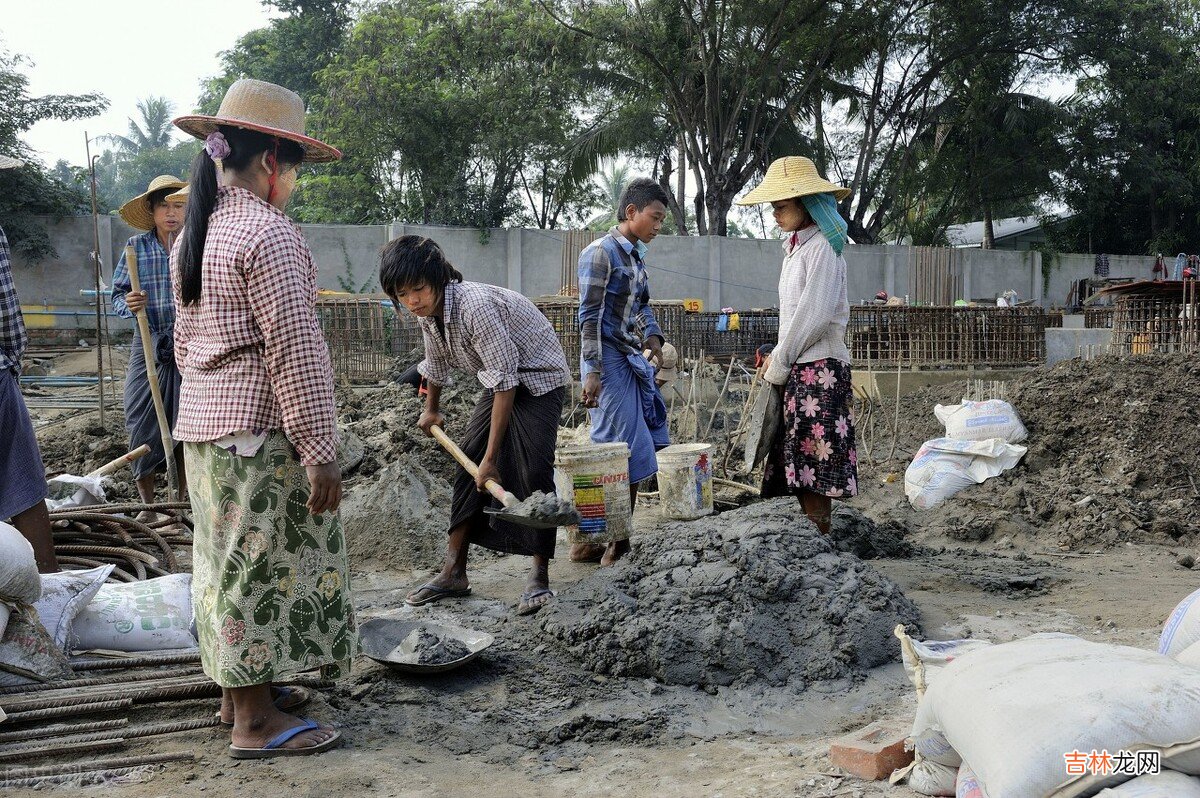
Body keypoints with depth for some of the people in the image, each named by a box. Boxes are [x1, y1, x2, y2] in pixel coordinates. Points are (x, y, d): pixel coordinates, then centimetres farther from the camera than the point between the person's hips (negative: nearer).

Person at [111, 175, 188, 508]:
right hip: (148, 347, 0)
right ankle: (147, 505, 18)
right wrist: (129, 305, -16)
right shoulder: (136, 246, 2)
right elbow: (117, 295, 4)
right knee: (143, 424, 2)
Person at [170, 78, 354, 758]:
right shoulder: (267, 232, -17)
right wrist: (320, 451, -19)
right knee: (264, 562, -1)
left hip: (203, 423, 9)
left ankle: (238, 687, 31)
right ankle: (256, 721, 7)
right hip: (261, 430, -9)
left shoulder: (194, 233, 13)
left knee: (230, 558, 18)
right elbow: (294, 351, -20)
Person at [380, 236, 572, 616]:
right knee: (469, 464, 3)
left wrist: (491, 457, -32)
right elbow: (436, 363, 16)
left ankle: (539, 575, -7)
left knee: (534, 471, -19)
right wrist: (431, 411, 32)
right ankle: (454, 572, 10)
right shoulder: (427, 313, -7)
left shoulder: (475, 305, -34)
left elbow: (505, 382, -34)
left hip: (538, 379, -8)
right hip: (500, 381, 8)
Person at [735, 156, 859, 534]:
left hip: (819, 366, -9)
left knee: (814, 468, -8)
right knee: (799, 468, 7)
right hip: (798, 368, 9)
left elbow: (814, 316, -16)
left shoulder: (821, 248, -9)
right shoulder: (796, 247, 19)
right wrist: (778, 357, 11)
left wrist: (778, 365, -9)